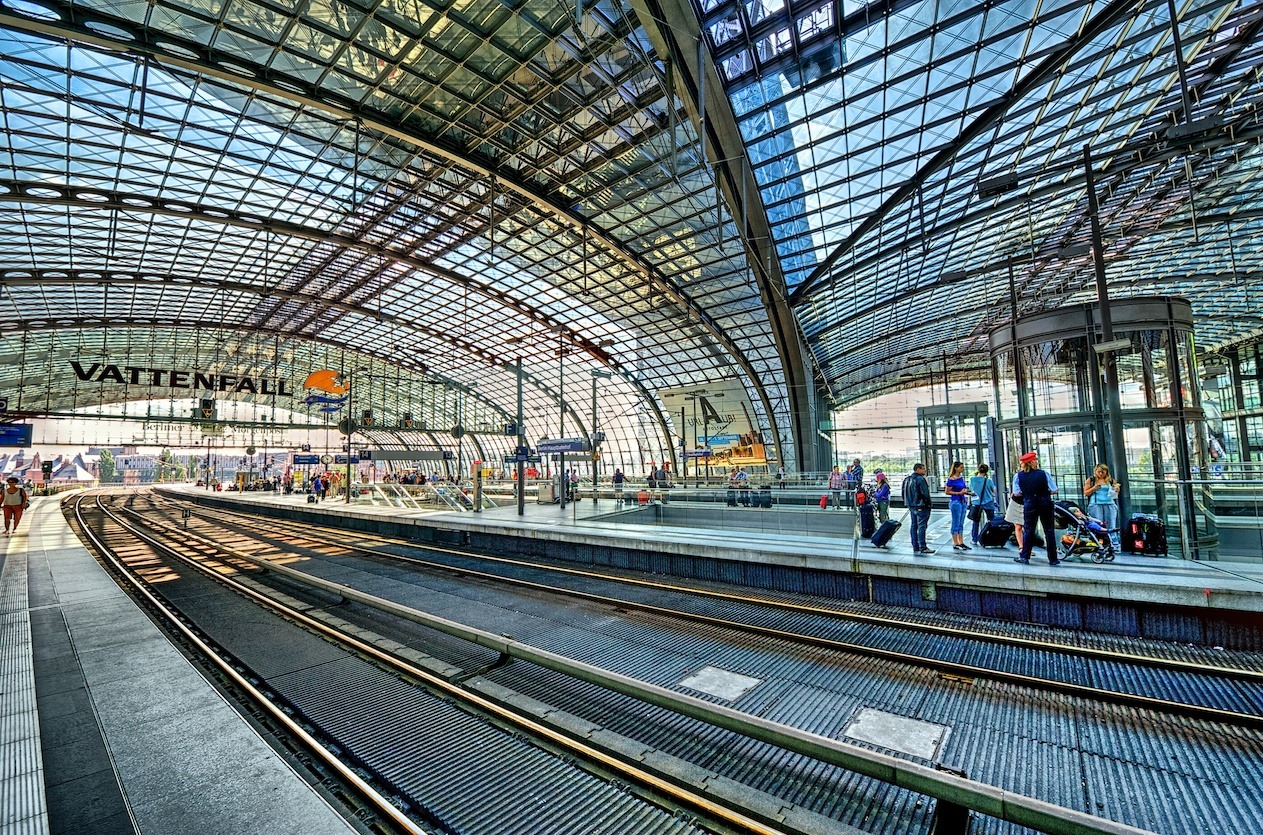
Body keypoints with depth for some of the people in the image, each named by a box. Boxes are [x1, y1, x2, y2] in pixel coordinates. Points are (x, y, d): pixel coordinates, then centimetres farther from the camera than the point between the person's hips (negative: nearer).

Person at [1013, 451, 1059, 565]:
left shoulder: (1018, 476, -5)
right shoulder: (1044, 474, -6)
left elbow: (1016, 493, -5)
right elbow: (1054, 491, -6)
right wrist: (1044, 492, 13)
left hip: (1029, 505, 0)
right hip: (1045, 504, 0)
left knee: (1029, 530, 8)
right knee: (1049, 531, 8)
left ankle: (1024, 557, 8)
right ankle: (1053, 559, 13)